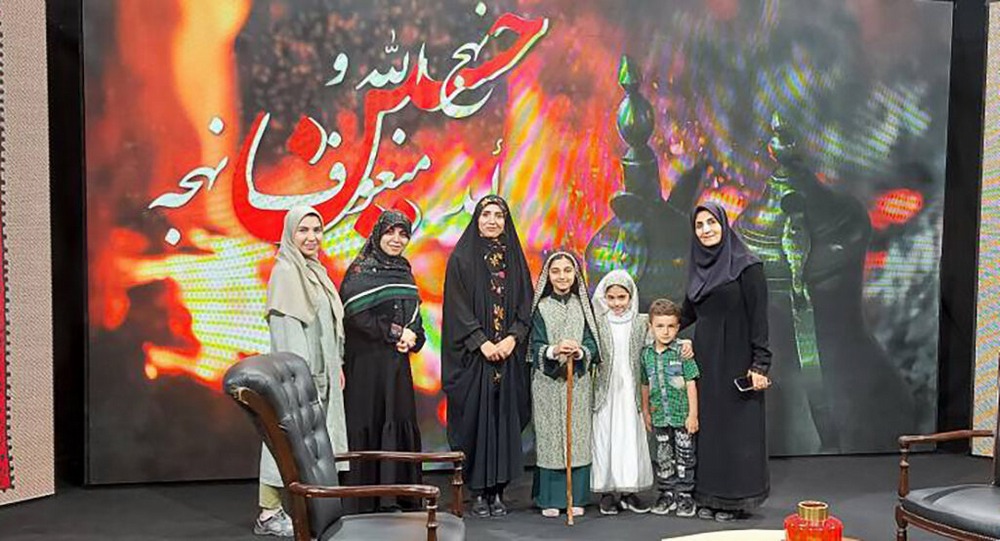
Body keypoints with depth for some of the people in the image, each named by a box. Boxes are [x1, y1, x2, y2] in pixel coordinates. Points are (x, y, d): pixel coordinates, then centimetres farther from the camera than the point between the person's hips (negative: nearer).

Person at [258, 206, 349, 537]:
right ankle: (268, 513, 4)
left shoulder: (316, 271, 14)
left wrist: (338, 365, 14)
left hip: (321, 372, 9)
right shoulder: (284, 273, -12)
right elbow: (285, 327, -17)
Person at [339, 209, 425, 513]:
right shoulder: (361, 270, -6)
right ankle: (369, 504, 4)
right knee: (371, 428, -3)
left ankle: (402, 498, 15)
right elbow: (354, 314, -16)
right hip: (367, 363, -6)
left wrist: (413, 337, -3)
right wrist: (394, 332, -14)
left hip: (398, 363, 7)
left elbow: (414, 315, 18)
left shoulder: (404, 271, 16)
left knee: (401, 425, 7)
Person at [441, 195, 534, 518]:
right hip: (473, 355, -3)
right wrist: (482, 343, -14)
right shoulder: (462, 258, 1)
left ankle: (498, 490, 9)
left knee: (505, 419, 2)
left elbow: (525, 304, 8)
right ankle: (479, 492, 6)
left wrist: (512, 338, -8)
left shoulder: (514, 258, 11)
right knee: (476, 419, -2)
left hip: (509, 355, 3)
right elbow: (457, 307, -5)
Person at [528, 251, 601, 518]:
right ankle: (550, 499, 9)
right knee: (549, 438, 0)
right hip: (548, 383, -2)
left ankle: (576, 498, 13)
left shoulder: (583, 305, 8)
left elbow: (592, 342, 1)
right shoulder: (541, 307, 2)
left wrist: (579, 352, -20)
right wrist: (553, 350, -24)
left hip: (579, 383, 2)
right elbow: (535, 347, -4)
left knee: (578, 437, 3)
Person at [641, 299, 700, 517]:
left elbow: (691, 384, -8)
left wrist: (693, 414, -10)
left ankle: (684, 494, 16)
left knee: (684, 456, 5)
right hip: (660, 417, 3)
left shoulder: (683, 351, -9)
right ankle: (667, 493, 23)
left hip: (682, 416, -3)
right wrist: (646, 412, 13)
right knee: (663, 457, 11)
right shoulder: (646, 353, 2)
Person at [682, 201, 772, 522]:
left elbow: (759, 316, -12)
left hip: (737, 360, -6)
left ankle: (738, 499, 12)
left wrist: (760, 364, -17)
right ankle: (710, 496, 19)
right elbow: (687, 312, 22)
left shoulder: (746, 265, -9)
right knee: (708, 426, 9)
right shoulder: (699, 266, 10)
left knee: (737, 427, 1)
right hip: (705, 360, 6)